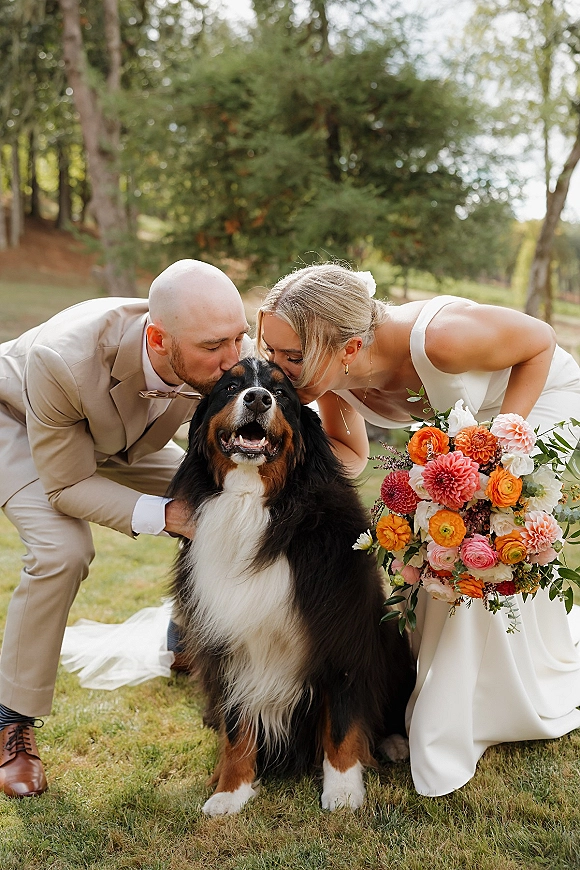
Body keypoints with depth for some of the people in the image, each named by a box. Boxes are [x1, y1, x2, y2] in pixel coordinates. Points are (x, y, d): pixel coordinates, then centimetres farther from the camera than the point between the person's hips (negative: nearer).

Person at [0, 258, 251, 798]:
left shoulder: (236, 358, -33)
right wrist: (166, 515, -41)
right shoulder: (61, 360, -45)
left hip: (125, 433, 5)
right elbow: (67, 484, -31)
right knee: (62, 550, -28)